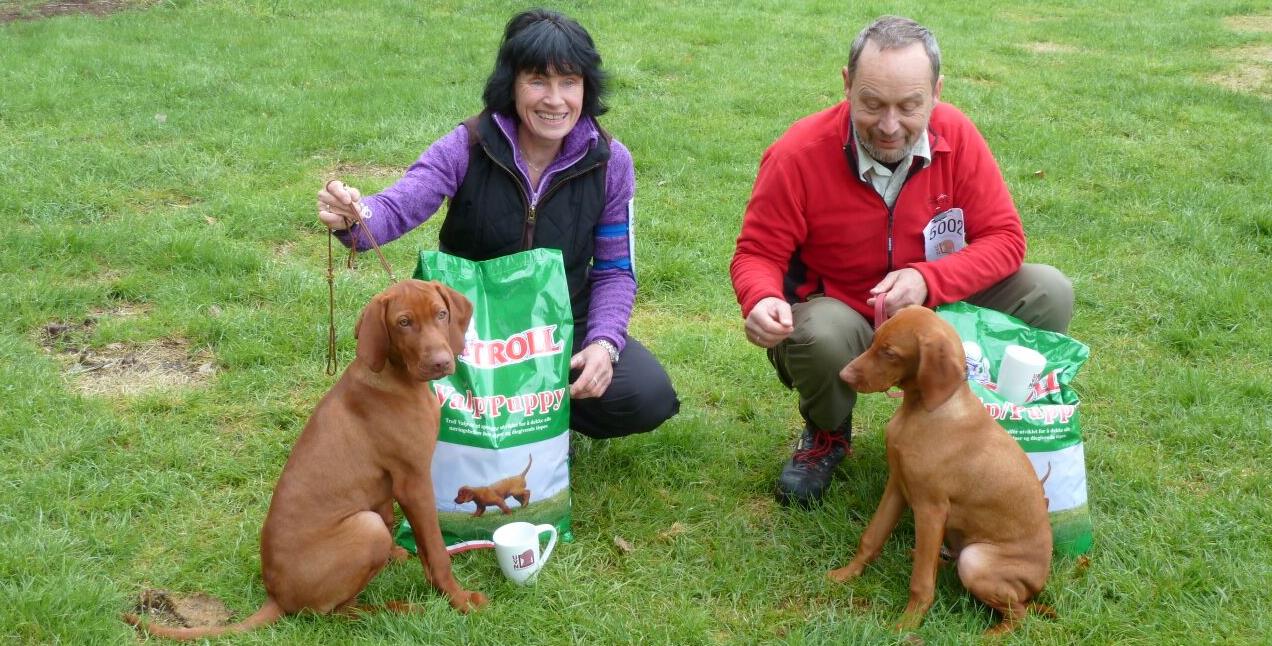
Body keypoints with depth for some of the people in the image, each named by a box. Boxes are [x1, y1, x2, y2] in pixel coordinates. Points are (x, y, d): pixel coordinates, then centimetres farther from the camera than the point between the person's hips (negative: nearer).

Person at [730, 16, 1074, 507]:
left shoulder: (956, 137, -14)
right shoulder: (798, 154, -21)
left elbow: (1005, 239, -11)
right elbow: (757, 255, -13)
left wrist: (927, 279, -29)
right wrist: (763, 301, -37)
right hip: (840, 316, -2)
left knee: (1049, 292, -17)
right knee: (821, 334, -38)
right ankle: (827, 436, -1)